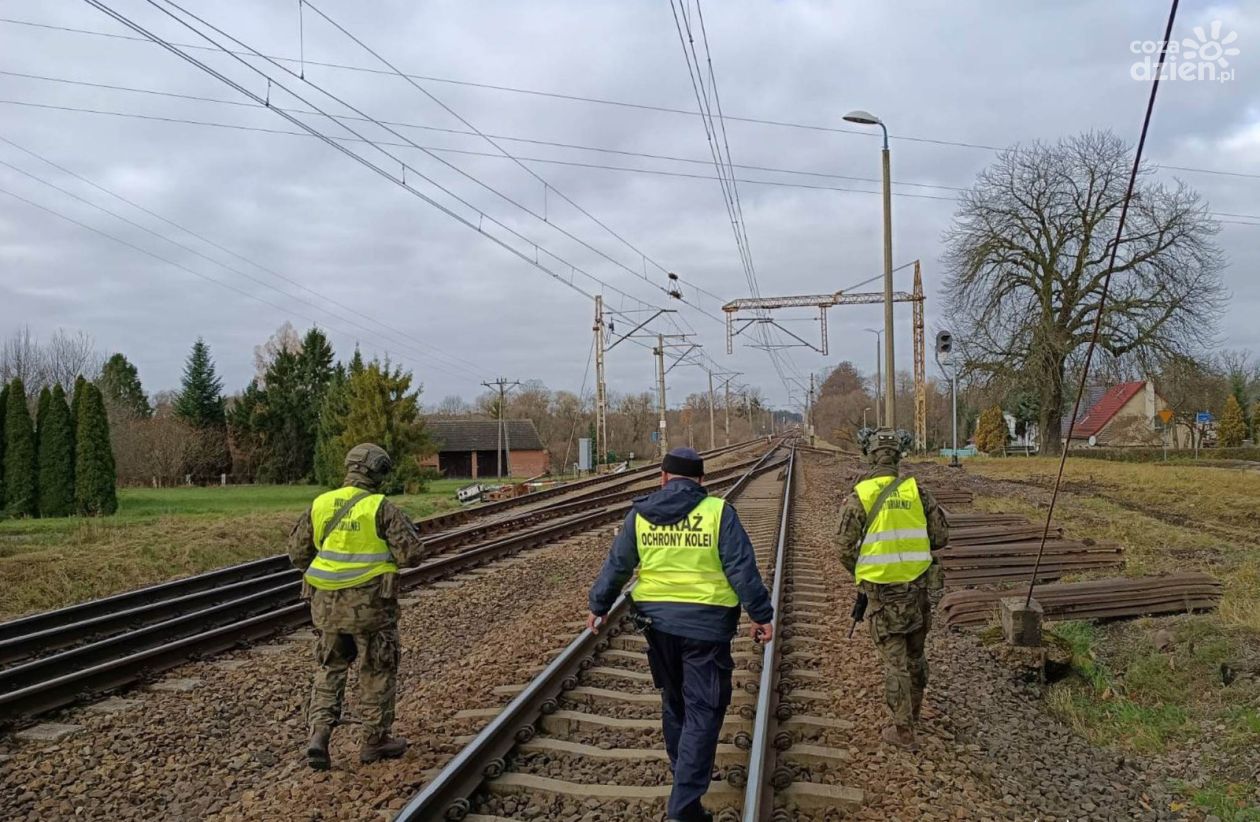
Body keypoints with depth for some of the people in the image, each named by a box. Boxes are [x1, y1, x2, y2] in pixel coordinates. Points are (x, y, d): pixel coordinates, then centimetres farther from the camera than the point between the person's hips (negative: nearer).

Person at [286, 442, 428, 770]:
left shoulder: (320, 504, 3)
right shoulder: (381, 508, -12)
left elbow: (298, 551, 10)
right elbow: (411, 554, -13)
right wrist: (409, 532, 8)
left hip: (327, 603, 4)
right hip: (370, 604, -4)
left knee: (330, 669, 18)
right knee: (377, 672, 11)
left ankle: (319, 734, 5)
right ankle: (375, 740, 21)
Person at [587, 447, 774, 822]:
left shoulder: (640, 514, 3)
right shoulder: (718, 511, -7)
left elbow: (616, 566, 9)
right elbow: (742, 569, -9)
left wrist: (598, 606, 21)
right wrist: (761, 615, -1)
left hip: (658, 621, 4)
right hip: (706, 623, -4)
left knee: (674, 703, 22)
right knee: (703, 711, 2)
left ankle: (686, 774, 39)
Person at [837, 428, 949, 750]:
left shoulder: (858, 496, -11)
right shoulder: (916, 491, -4)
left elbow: (845, 548, -9)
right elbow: (941, 536, 1)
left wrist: (861, 572, 11)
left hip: (883, 592, -3)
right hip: (918, 586, 3)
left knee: (895, 660, 5)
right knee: (915, 653, 20)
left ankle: (903, 730, 11)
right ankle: (913, 712, 37)